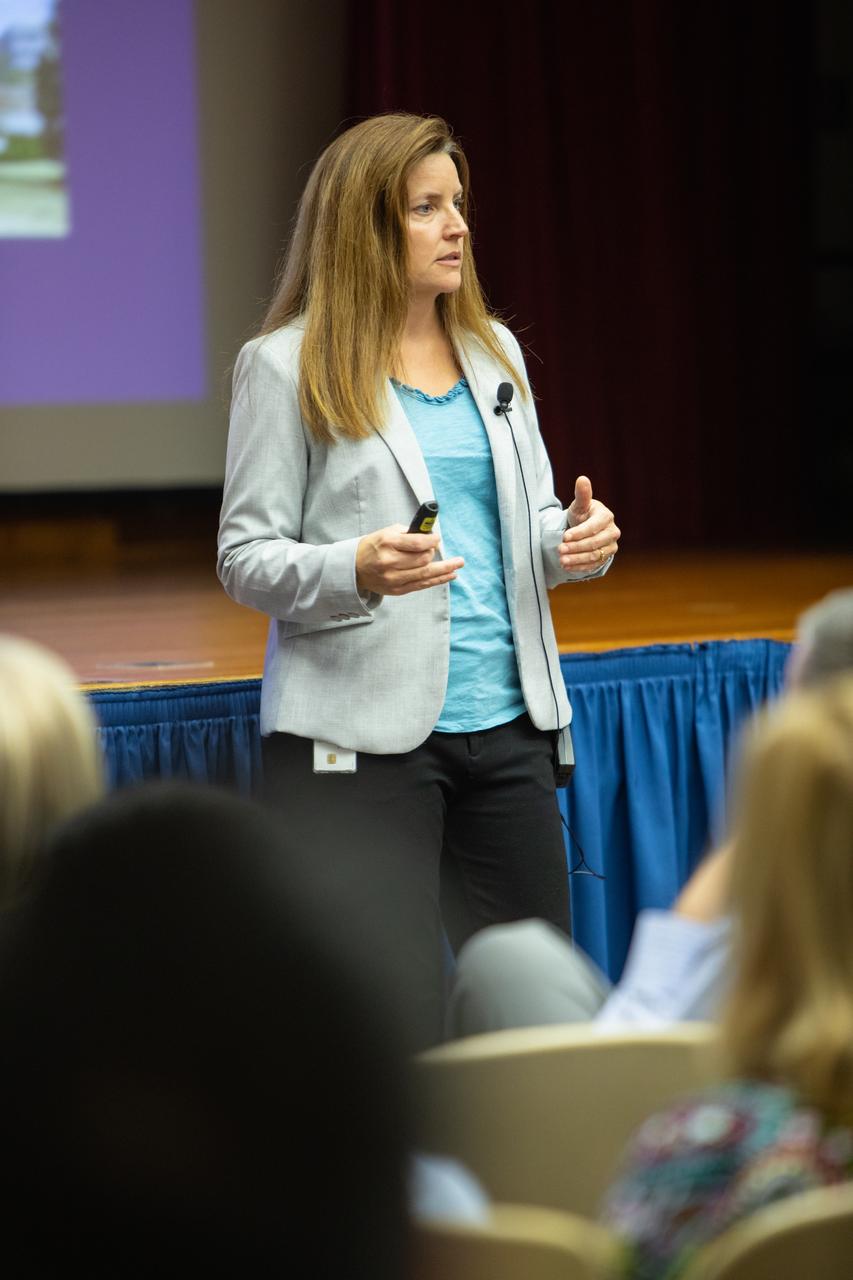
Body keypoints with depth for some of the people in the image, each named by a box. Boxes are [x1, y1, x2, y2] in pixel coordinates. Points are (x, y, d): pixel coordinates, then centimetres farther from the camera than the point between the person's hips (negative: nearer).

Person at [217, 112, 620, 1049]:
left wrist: (576, 538, -4)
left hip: (504, 721, 6)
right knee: (399, 1022, -6)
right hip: (363, 734, -6)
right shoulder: (289, 366, -4)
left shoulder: (493, 350, 14)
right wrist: (358, 570, -24)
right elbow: (245, 559, -5)